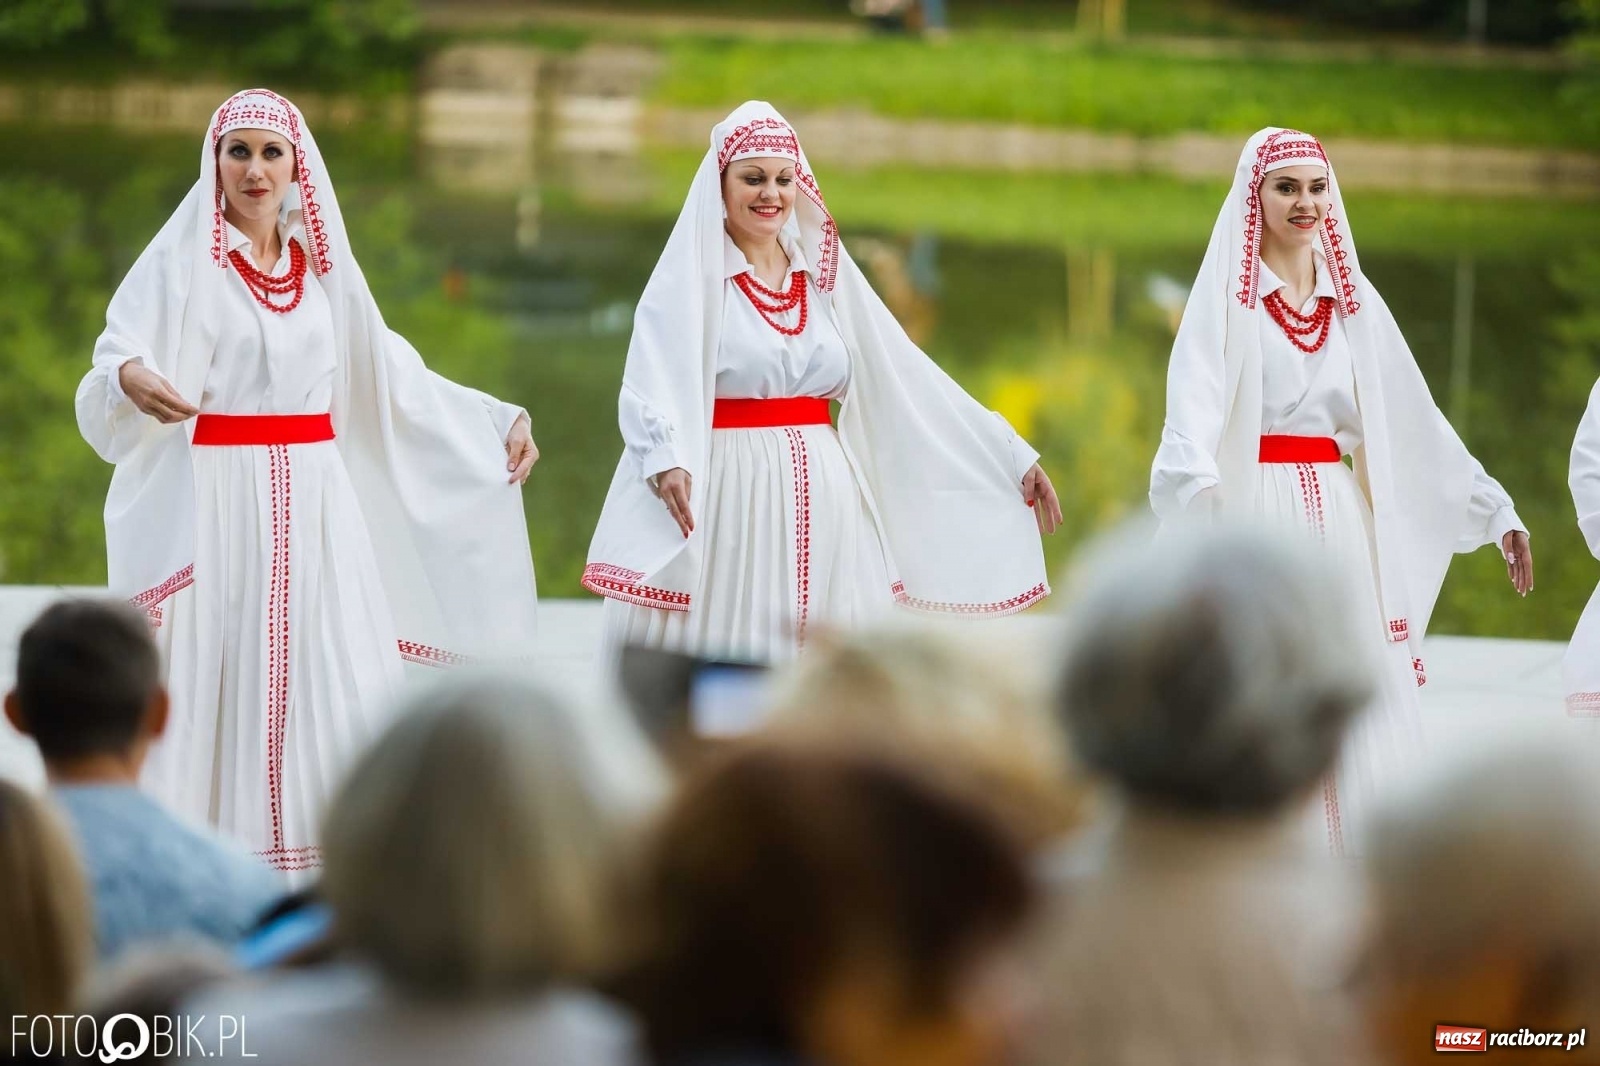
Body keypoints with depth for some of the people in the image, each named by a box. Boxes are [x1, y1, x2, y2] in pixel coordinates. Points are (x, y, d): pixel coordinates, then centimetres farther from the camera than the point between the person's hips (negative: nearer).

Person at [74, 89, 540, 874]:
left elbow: (393, 378, 17)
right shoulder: (180, 263, -3)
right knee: (218, 685, -8)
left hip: (316, 509, 4)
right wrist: (130, 377, -39)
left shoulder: (323, 266, 12)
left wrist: (498, 421, 10)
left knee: (328, 690, 0)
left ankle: (317, 869, 3)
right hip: (217, 506, -4)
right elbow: (118, 364, -15)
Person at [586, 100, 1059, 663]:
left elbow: (908, 377, 12)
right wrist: (666, 462, -39)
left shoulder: (824, 274, 11)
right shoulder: (690, 276, -4)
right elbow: (652, 384, -18)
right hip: (726, 498, -5)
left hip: (822, 505, 5)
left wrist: (1010, 454, 8)